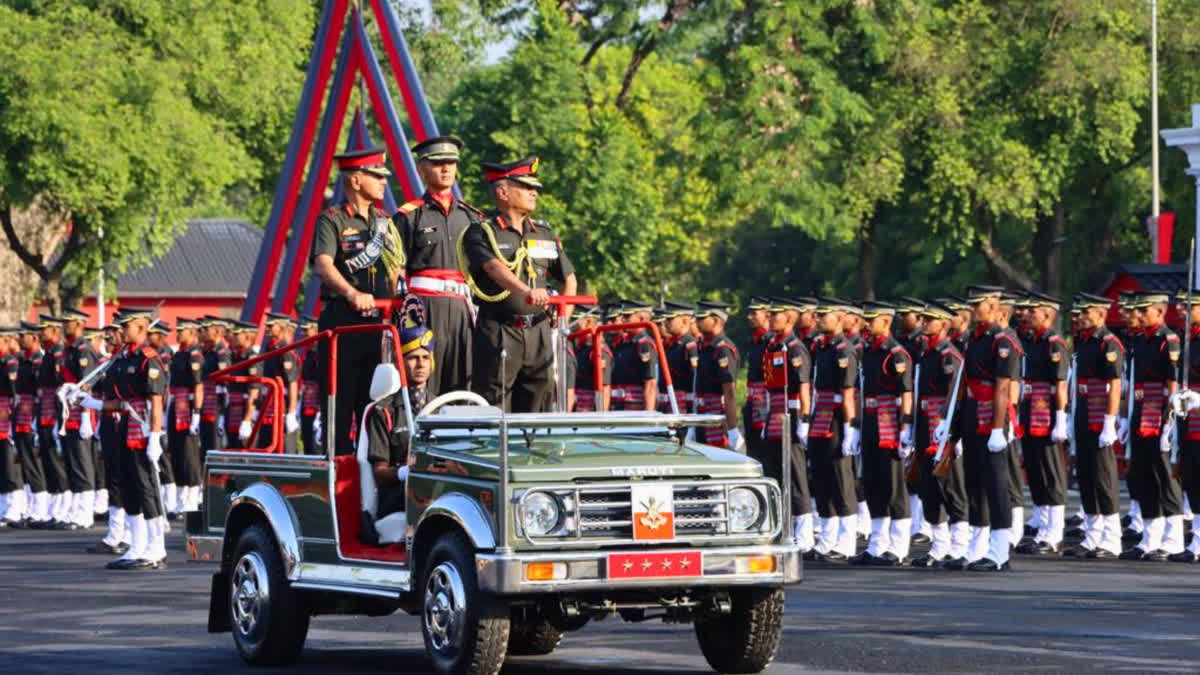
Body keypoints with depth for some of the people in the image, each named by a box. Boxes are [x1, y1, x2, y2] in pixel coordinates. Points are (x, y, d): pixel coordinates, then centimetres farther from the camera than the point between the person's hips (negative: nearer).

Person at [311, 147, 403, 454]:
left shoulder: (385, 222, 17)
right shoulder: (332, 220, -3)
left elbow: (396, 269, 19)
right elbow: (323, 264, -18)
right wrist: (352, 294, -35)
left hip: (379, 323, 5)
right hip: (342, 322, -5)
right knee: (339, 403, -4)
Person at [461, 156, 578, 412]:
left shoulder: (545, 233, 16)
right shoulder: (481, 233, -3)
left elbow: (569, 278, 24)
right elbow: (494, 267, -22)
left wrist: (563, 319, 10)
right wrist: (527, 291, -40)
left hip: (539, 332, 5)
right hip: (498, 332, -5)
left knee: (539, 400, 5)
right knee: (493, 405, -6)